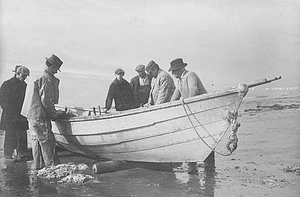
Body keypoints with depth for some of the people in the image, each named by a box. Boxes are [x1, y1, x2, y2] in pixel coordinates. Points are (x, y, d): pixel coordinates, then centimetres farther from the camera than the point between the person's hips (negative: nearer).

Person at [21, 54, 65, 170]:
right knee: (47, 140, -3)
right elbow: (46, 100, -19)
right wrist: (54, 114, -8)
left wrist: (53, 112, 22)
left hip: (32, 113, 10)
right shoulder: (47, 79, -14)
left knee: (37, 139, 15)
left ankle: (38, 165, 22)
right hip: (39, 115, -10)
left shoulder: (38, 77, 15)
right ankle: (51, 165, 2)